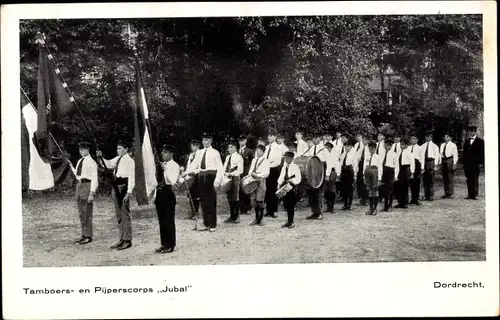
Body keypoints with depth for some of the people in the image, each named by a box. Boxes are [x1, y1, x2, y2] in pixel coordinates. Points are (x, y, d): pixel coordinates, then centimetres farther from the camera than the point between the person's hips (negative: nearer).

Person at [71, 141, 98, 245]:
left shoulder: (91, 162, -9)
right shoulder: (80, 161, 15)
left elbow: (94, 178, -13)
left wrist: (92, 193, -19)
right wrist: (71, 166, 16)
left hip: (87, 186, -8)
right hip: (79, 185, 9)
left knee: (87, 213, -3)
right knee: (81, 213, 12)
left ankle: (88, 236, 5)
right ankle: (84, 235, 21)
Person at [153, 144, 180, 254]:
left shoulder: (174, 166, -7)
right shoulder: (160, 165, 14)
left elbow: (172, 181, -18)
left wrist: (165, 169, -23)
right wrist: (155, 195, 15)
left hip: (168, 192, -7)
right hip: (159, 192, 7)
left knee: (169, 220, -2)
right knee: (161, 220, 11)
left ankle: (170, 245, 6)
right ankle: (164, 244, 21)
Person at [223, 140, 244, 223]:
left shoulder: (238, 157, -4)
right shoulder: (227, 157, 17)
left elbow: (240, 170, -11)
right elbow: (225, 168, 19)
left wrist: (230, 173, -19)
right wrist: (225, 173, -3)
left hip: (235, 178, -6)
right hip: (228, 179, 6)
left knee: (235, 198, -5)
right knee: (229, 197, 6)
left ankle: (236, 217, 1)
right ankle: (231, 216, 13)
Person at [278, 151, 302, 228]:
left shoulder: (295, 167, -3)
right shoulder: (284, 167, 16)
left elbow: (298, 178, -10)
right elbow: (281, 177, 17)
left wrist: (291, 180, -23)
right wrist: (280, 183, -1)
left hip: (292, 187, -6)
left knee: (291, 205, -4)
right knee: (286, 205, 7)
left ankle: (291, 222, 3)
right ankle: (289, 221, 17)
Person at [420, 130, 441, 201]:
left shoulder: (434, 146, 1)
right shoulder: (423, 146, 10)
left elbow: (437, 156, -1)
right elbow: (421, 155, 10)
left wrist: (435, 165, -8)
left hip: (431, 162, -3)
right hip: (424, 163, 3)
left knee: (431, 180, -2)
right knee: (425, 180, 6)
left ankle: (431, 196, 4)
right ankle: (425, 196, 13)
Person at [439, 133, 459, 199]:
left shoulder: (453, 145, -1)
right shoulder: (442, 145, 15)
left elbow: (455, 155, -5)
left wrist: (454, 164, -11)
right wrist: (440, 163, 10)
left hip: (450, 161, -6)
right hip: (443, 161, 6)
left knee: (450, 178, -6)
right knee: (444, 178, 7)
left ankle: (450, 194, 0)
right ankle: (446, 193, 14)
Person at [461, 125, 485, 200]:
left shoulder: (480, 141, 0)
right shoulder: (466, 141, 14)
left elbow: (482, 153, -4)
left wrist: (481, 163, -10)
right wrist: (463, 162, 7)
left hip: (476, 164, -4)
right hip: (467, 164, 4)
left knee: (475, 180, -2)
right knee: (469, 180, 5)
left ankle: (475, 194, 3)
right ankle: (470, 194, 9)